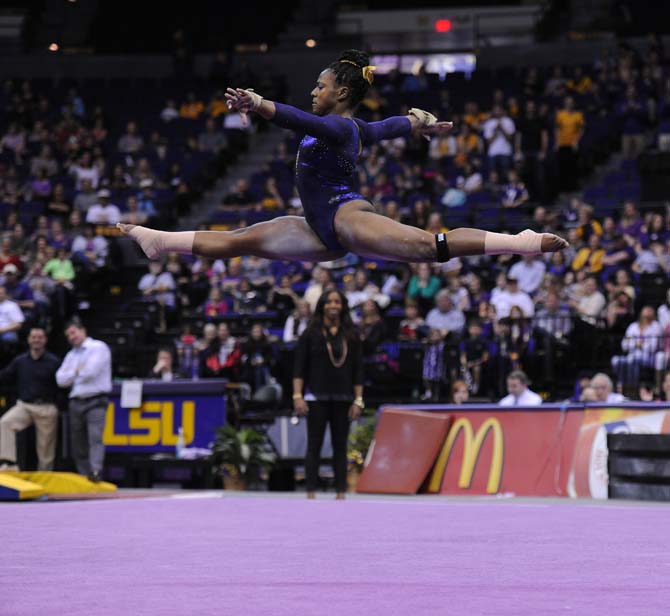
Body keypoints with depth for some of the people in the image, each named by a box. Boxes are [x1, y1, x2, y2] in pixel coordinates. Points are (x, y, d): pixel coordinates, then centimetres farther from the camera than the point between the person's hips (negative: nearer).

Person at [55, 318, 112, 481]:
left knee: (95, 437, -22)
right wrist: (78, 372, -5)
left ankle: (95, 471, -35)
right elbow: (61, 379, 8)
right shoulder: (71, 355, 19)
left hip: (95, 401, -7)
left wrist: (73, 374, 3)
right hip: (76, 402, 7)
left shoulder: (98, 347, -2)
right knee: (78, 444, 6)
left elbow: (91, 371, -14)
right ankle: (84, 475, 12)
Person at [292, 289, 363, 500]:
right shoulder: (311, 334, 2)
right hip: (316, 398, -2)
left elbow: (358, 371, 8)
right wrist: (297, 396, -9)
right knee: (314, 445, -2)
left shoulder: (351, 336, 8)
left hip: (343, 399, 2)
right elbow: (299, 367, 0)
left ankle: (341, 493, 6)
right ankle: (311, 492, 0)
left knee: (340, 446, 4)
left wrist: (358, 401, 1)